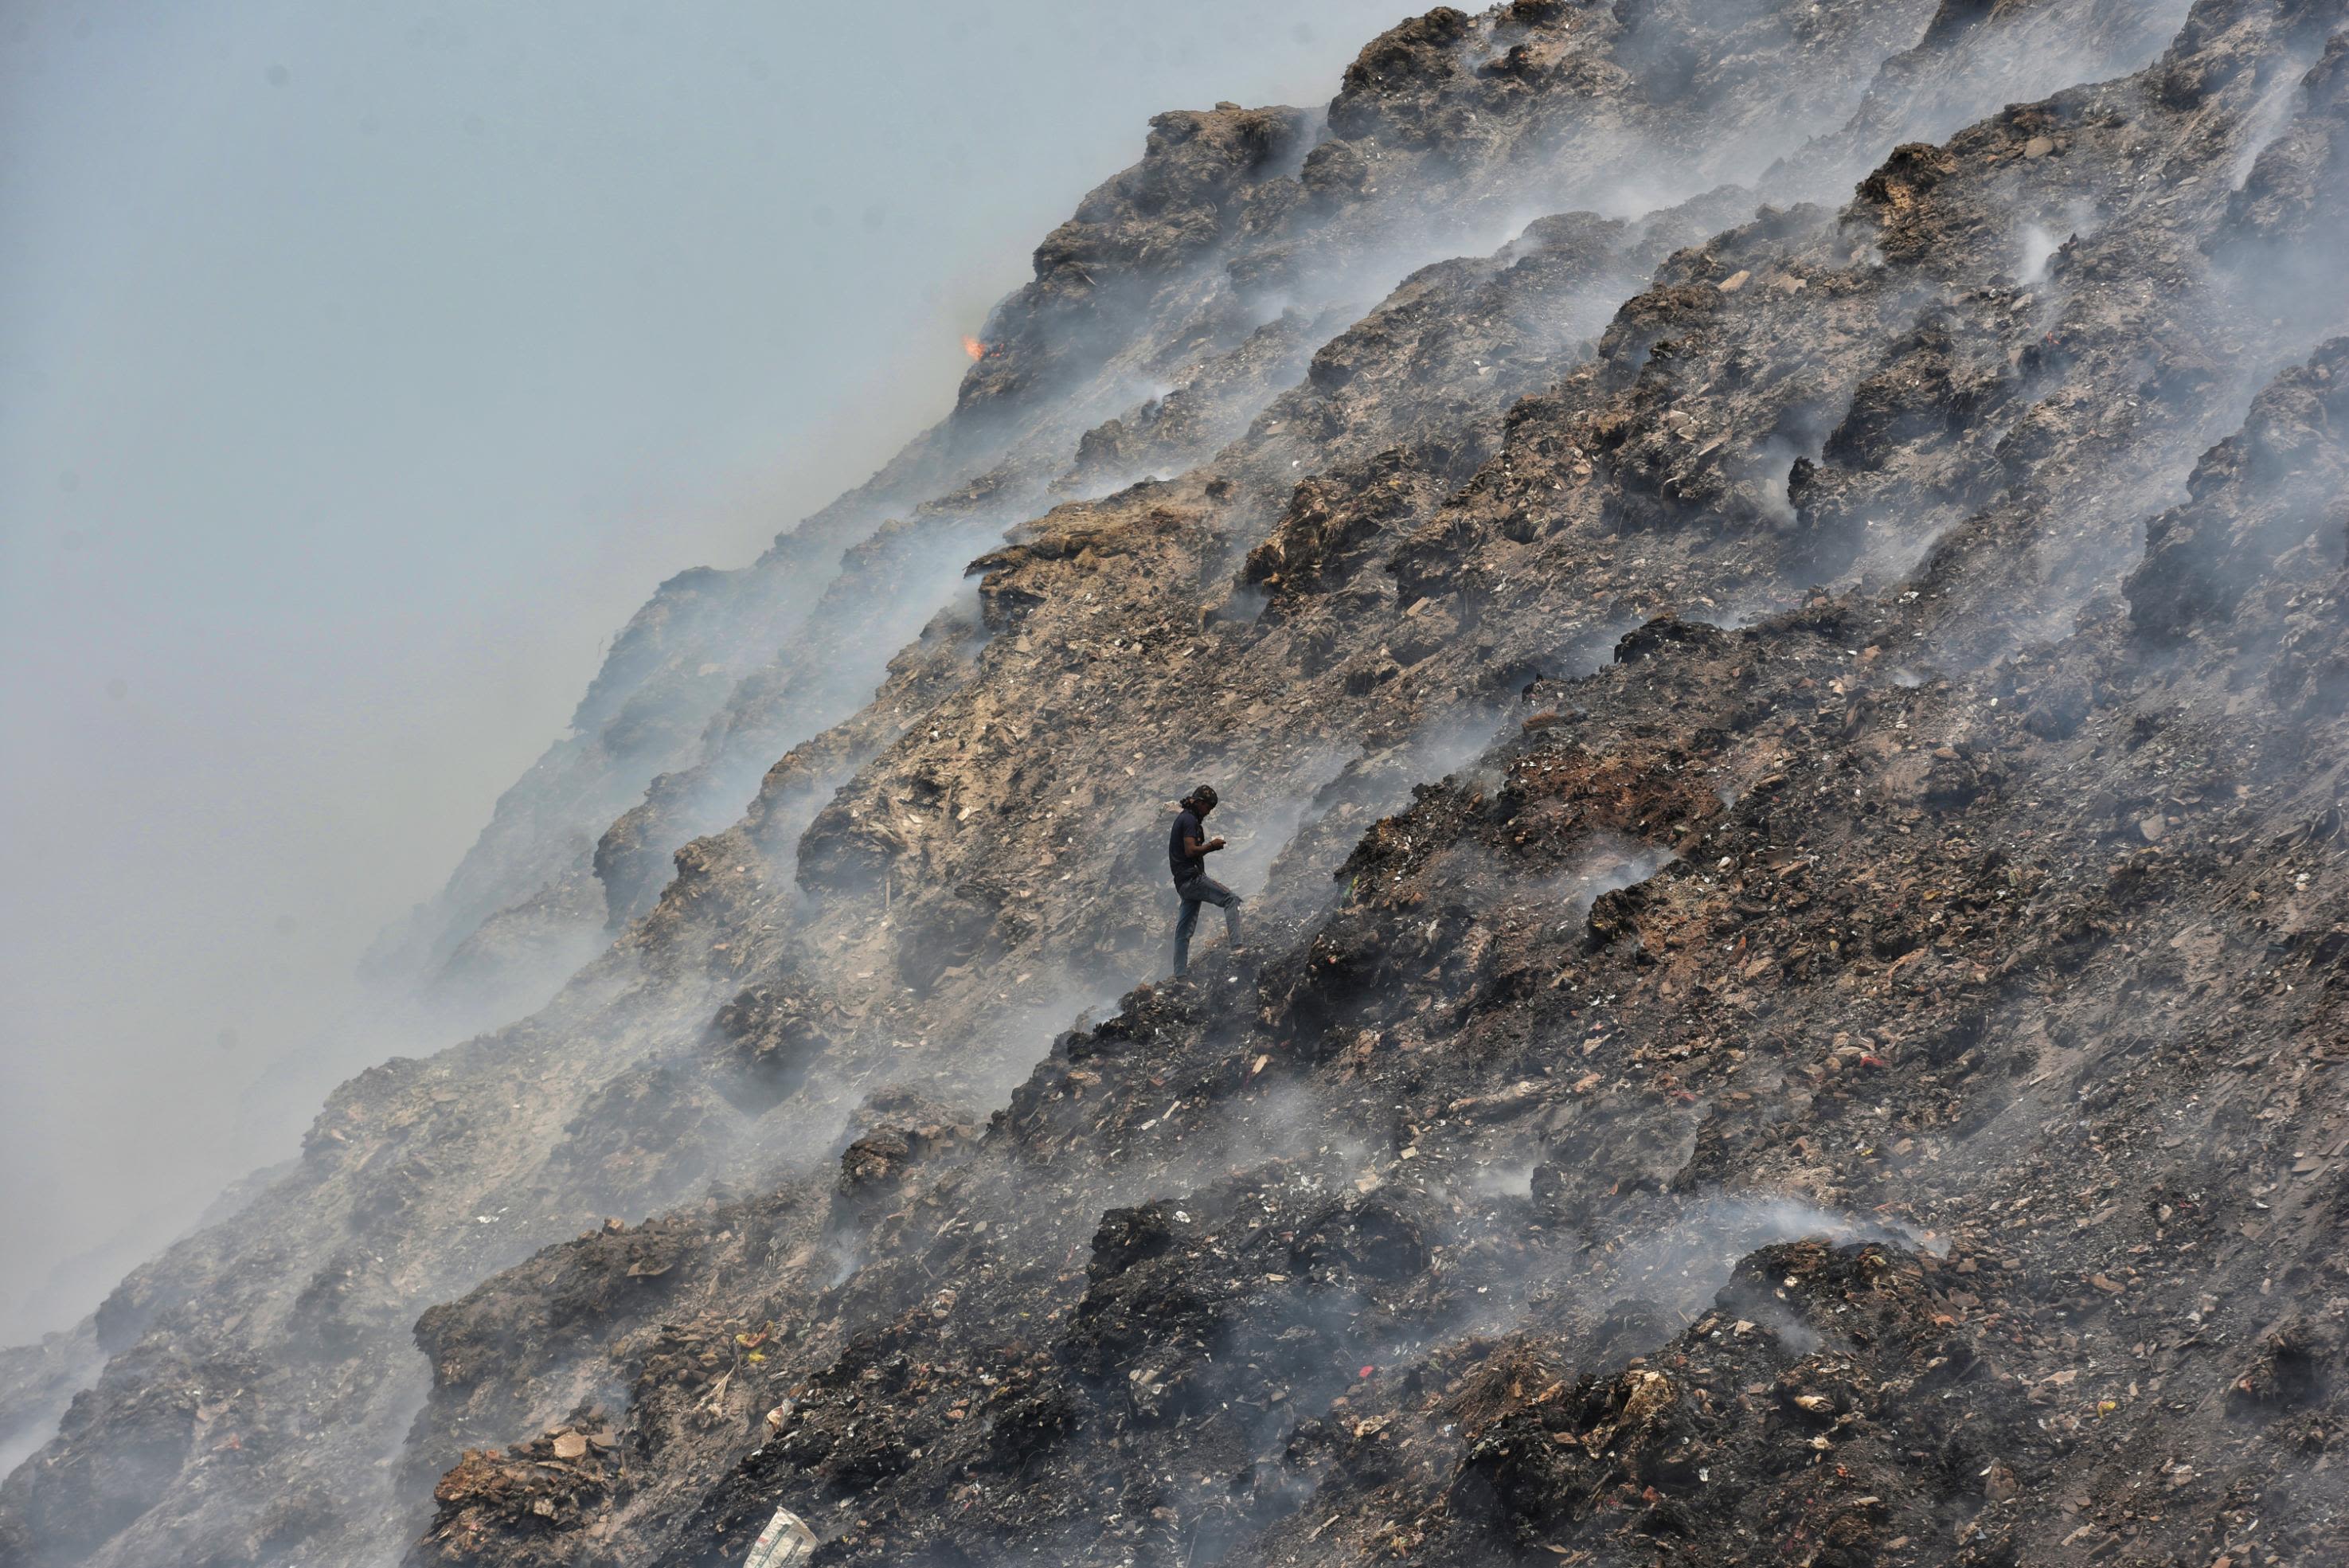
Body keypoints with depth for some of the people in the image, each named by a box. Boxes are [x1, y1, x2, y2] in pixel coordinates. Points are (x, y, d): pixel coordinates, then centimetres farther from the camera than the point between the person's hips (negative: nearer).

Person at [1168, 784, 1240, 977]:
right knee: (1231, 899, -15)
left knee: (1185, 929, 9)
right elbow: (1191, 851, -19)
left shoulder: (1182, 819, 22)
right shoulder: (1190, 820, -9)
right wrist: (1211, 846, -8)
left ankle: (1179, 974, 9)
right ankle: (1236, 945, -27)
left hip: (1182, 882, 10)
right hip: (1192, 877, -10)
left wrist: (1209, 846, 14)